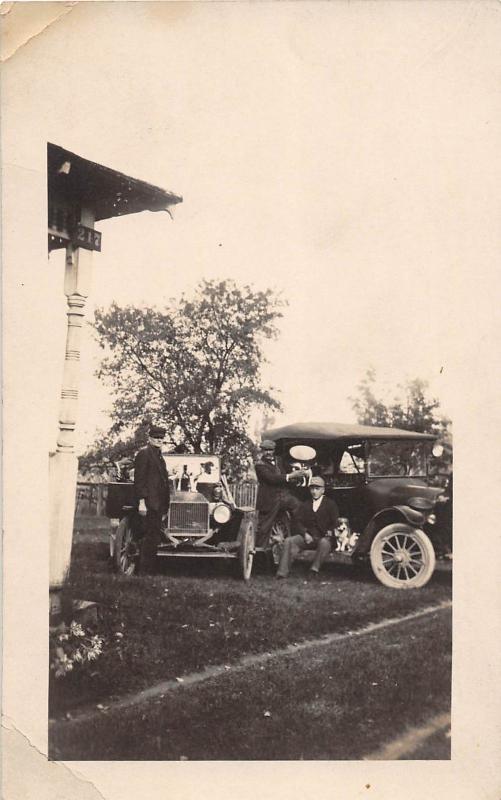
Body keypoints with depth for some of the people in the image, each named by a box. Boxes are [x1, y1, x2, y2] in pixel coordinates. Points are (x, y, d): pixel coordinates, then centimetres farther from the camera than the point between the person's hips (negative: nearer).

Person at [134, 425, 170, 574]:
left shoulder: (158, 455, 21)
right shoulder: (144, 453, -6)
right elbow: (139, 479, -13)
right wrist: (141, 502, -19)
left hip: (158, 503, 9)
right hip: (150, 501, -9)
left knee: (154, 535, 8)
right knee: (151, 535, -9)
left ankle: (150, 568, 13)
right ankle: (144, 569, -5)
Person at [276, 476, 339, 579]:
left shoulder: (330, 504, 12)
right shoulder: (304, 505, 22)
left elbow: (335, 522, 5)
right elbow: (298, 521, 10)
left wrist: (330, 531, -16)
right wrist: (305, 533, -9)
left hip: (323, 537, -3)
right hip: (307, 537, 3)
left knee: (324, 543, -39)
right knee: (289, 541, -22)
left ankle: (314, 569, -33)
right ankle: (282, 573, -27)